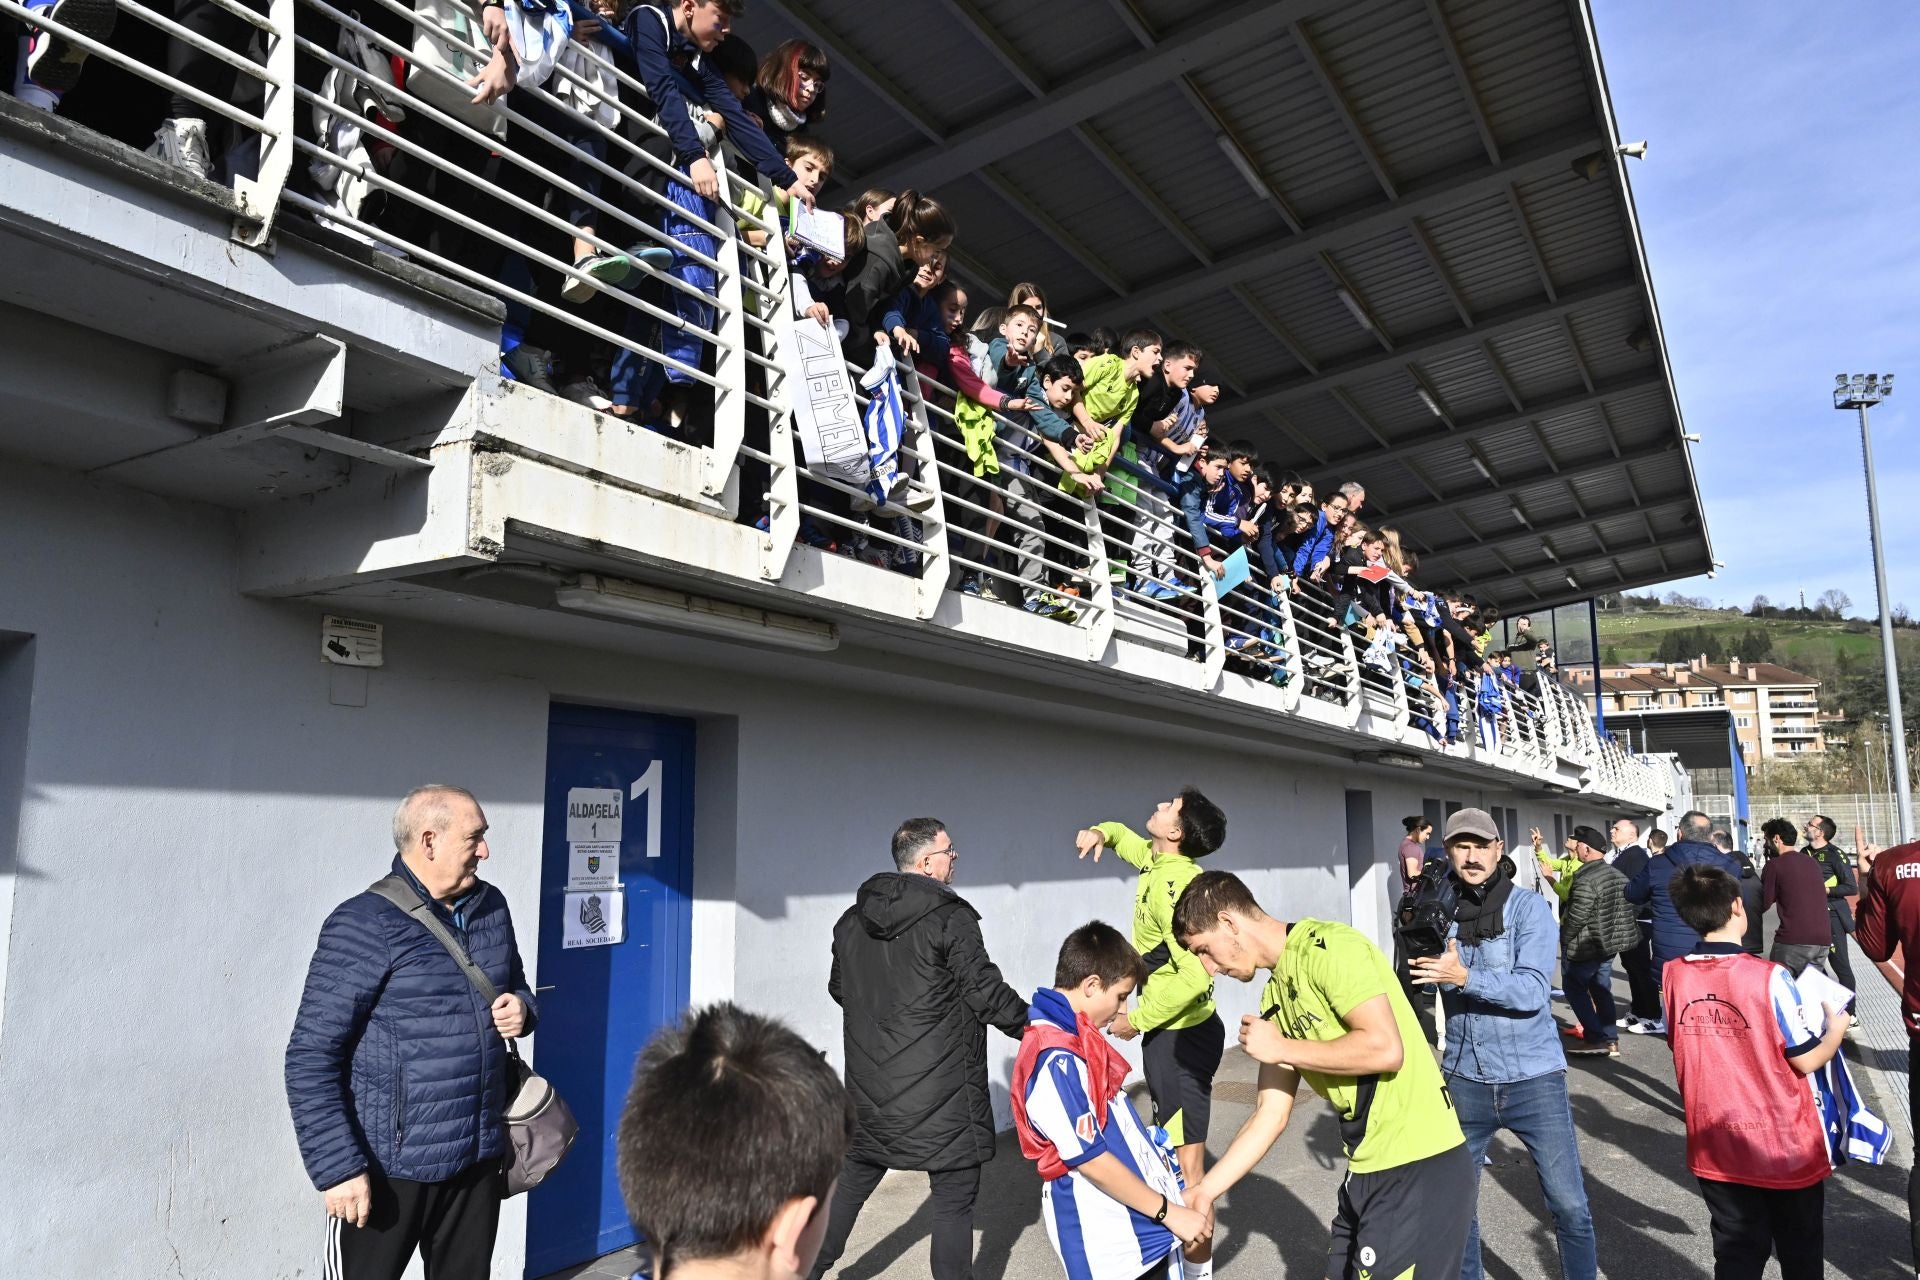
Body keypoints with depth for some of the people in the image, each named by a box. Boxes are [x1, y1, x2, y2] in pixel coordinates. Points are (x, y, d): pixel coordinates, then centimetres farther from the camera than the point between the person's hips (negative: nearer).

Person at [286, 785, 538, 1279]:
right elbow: (311, 1057, -14)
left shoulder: (492, 908, 5)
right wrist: (337, 1167, -16)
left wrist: (521, 1008, -2)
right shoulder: (365, 925, -14)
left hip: (479, 1160, 6)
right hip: (387, 1169, -6)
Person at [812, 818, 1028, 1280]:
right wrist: (1034, 1026, 2)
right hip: (941, 1088, -7)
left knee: (852, 1181, 21)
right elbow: (986, 992, -13)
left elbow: (839, 989, 18)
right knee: (954, 1195, 4)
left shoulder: (852, 920, 7)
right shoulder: (951, 917, -14)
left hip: (870, 1085, 7)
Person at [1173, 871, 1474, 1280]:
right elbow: (1270, 1115, 11)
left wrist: (1282, 1048, -15)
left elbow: (1386, 1049, -26)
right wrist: (1203, 1192, 8)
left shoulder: (1328, 948, -16)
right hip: (1368, 1170, 9)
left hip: (1419, 1168, -9)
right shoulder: (1275, 998, 9)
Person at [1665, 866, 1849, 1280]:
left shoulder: (1672, 975, -8)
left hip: (1716, 1148, 3)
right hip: (1785, 1148, -3)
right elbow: (1806, 1061, -12)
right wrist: (1836, 1028, 7)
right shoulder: (1768, 977, -20)